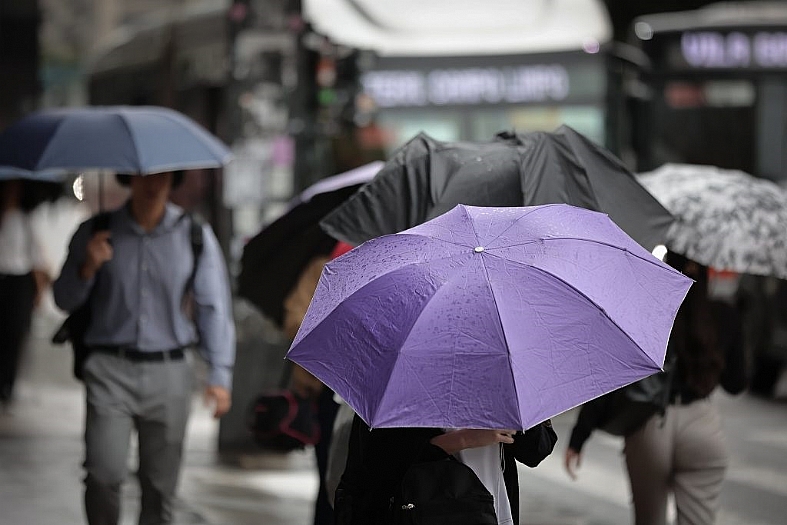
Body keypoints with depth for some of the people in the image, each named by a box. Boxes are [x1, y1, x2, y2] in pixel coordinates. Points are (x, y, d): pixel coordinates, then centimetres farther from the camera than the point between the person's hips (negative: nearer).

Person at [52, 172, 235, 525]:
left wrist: (219, 375, 0)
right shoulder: (96, 232, 4)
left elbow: (213, 307, 7)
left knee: (160, 484, 3)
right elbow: (65, 300, 10)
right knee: (104, 474, -15)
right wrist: (87, 268, -11)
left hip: (169, 373, 1)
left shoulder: (195, 235, 4)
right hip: (110, 369, -1)